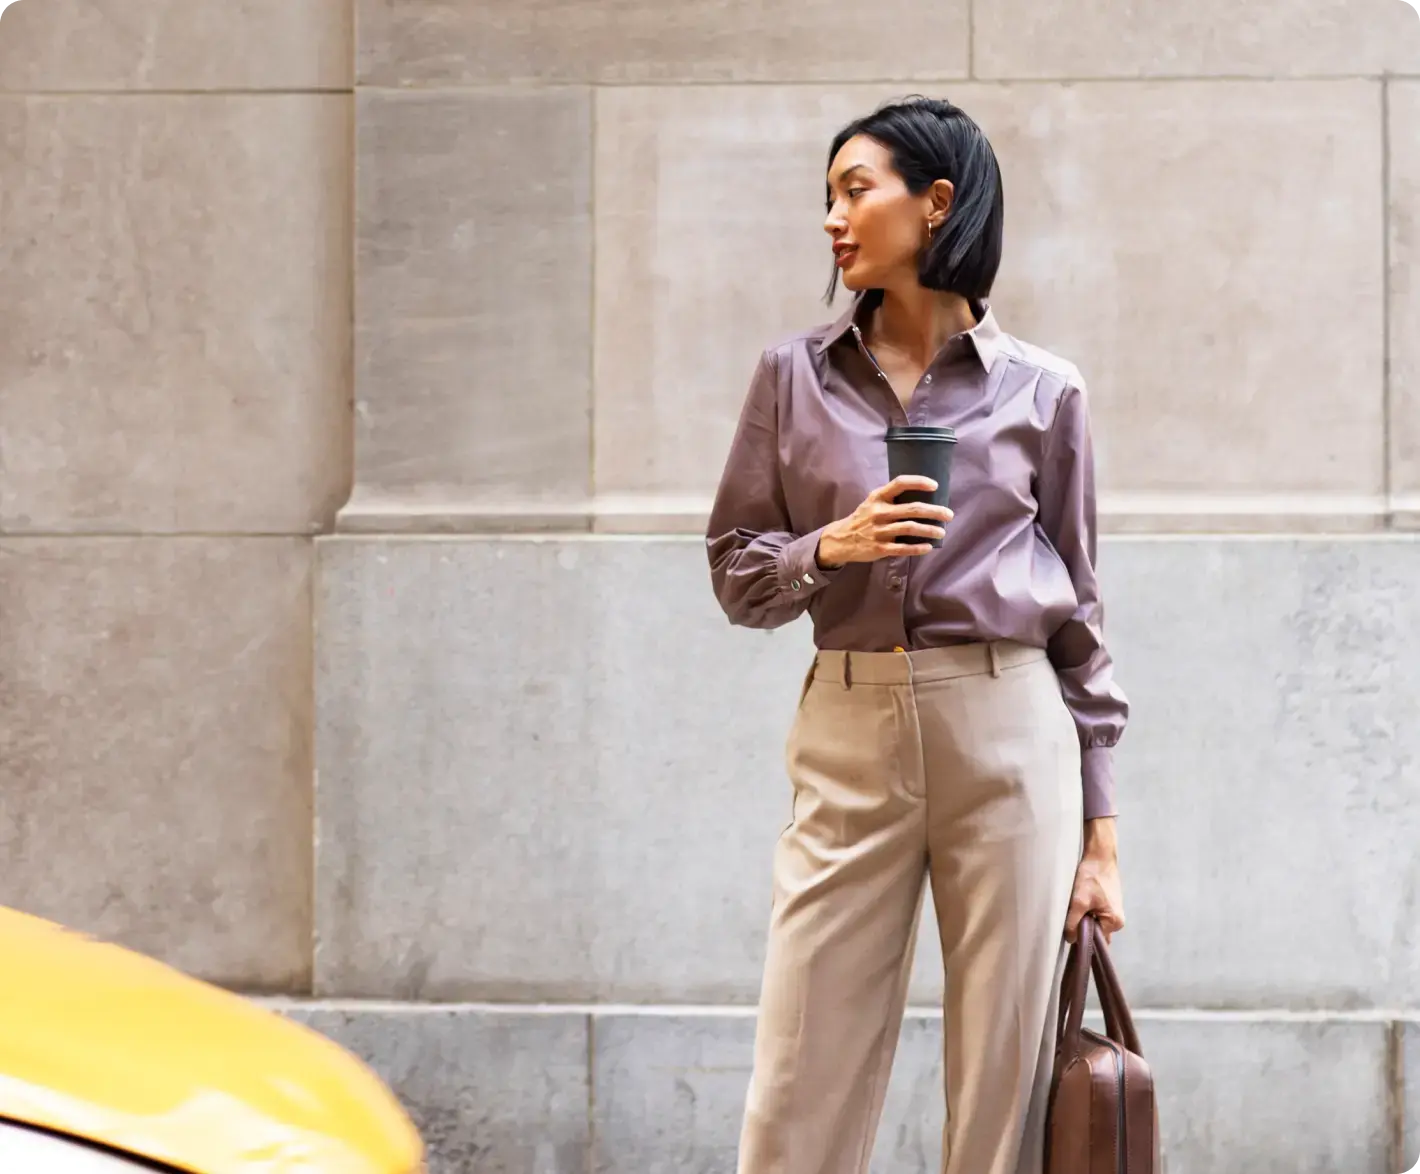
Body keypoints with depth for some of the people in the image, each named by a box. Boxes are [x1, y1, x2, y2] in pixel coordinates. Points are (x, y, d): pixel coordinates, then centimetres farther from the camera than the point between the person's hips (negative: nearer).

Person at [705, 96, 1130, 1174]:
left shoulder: (1043, 391, 4)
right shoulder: (795, 376, 8)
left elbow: (1078, 613, 8)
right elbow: (735, 571, 11)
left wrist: (1099, 832, 6)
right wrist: (831, 546, -11)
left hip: (1010, 733, -1)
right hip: (851, 731, 1)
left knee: (1008, 1083, 3)